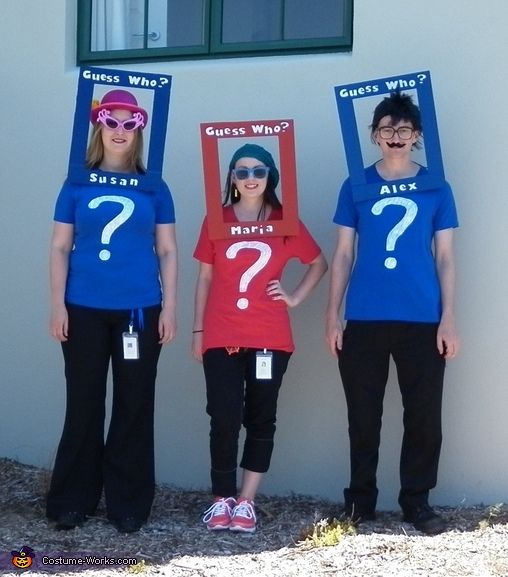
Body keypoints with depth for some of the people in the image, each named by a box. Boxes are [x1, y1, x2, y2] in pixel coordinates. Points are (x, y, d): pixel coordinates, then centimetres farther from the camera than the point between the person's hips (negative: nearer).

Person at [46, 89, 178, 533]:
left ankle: (128, 504, 14)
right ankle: (72, 502, 15)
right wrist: (58, 305, -2)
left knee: (134, 407, 5)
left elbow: (167, 251, 6)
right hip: (85, 310, 0)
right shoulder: (77, 184, 6)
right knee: (84, 406, 4)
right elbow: (60, 247, 5)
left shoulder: (154, 188, 6)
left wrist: (169, 308, -1)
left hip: (140, 310, 0)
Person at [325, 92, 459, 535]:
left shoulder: (436, 188, 5)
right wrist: (333, 315, 1)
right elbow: (343, 254, 7)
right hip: (364, 320, 0)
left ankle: (416, 500, 17)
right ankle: (360, 498, 21)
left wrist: (448, 318, -2)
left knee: (424, 416, 3)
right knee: (363, 416, 8)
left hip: (422, 321, 0)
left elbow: (445, 257, 5)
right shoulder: (356, 186, 5)